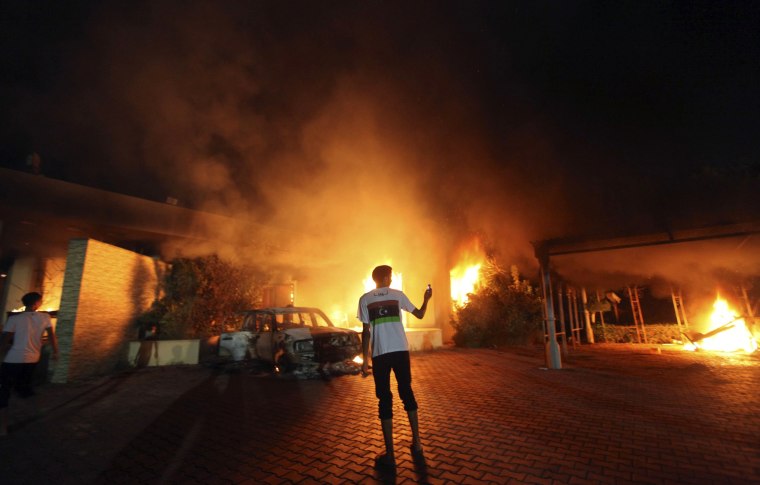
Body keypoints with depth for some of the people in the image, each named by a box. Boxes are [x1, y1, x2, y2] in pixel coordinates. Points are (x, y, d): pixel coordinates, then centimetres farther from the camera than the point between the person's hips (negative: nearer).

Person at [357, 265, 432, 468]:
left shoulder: (365, 299, 2)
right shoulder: (397, 294, 4)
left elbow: (366, 332, -1)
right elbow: (420, 314, 14)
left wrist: (365, 359, 4)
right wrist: (426, 299, 31)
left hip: (380, 354, -1)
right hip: (401, 350, 1)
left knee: (385, 400, 7)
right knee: (407, 392, 17)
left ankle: (389, 454, 10)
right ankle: (417, 444, 24)